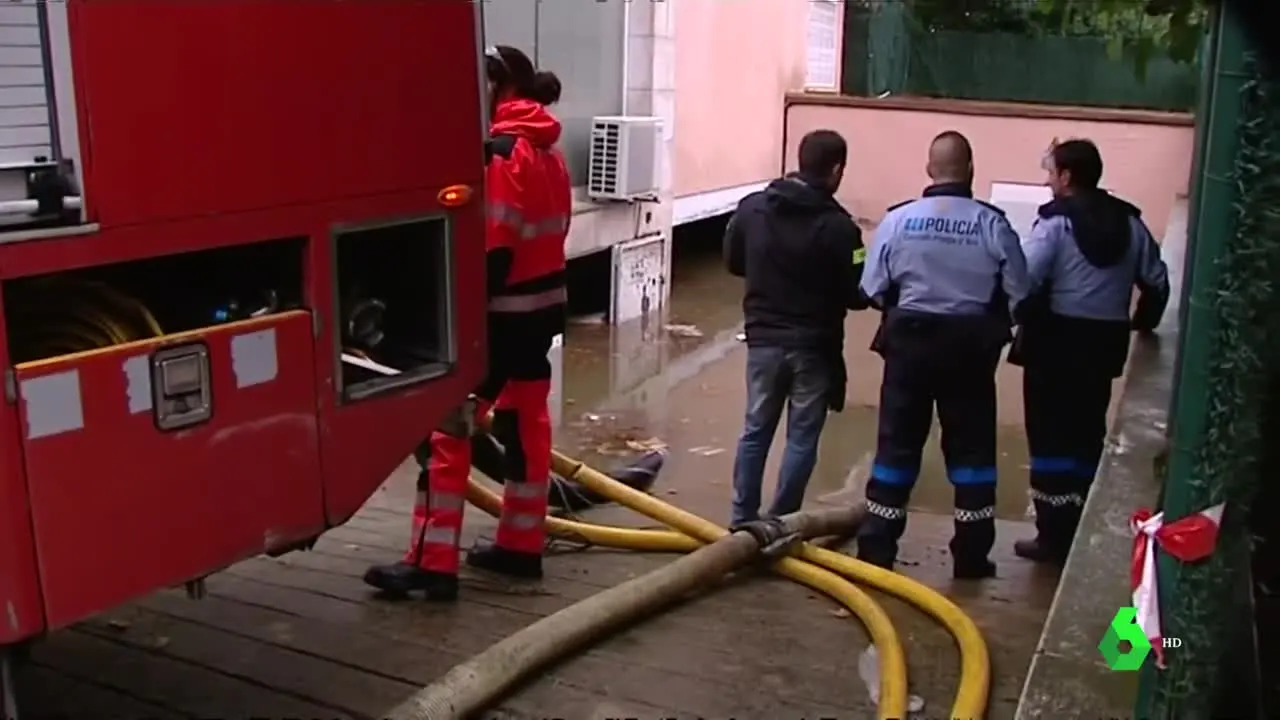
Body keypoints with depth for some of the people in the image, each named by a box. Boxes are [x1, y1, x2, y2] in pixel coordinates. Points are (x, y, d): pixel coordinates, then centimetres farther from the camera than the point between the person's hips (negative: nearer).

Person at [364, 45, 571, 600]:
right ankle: (521, 545, 22)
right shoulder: (547, 151, 13)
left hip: (502, 311, -10)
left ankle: (432, 563, -5)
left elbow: (493, 247, -22)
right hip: (541, 304, 10)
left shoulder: (500, 152, -16)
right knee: (526, 421, 13)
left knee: (447, 427, -6)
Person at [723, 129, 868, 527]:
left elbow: (732, 262, 12)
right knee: (802, 437, 7)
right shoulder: (838, 225, -16)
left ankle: (743, 519, 19)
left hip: (763, 339, 4)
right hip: (813, 346, -4)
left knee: (755, 430, 14)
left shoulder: (751, 207, -2)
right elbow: (856, 294, -11)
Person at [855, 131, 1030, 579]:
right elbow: (1018, 295, -4)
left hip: (911, 339, 0)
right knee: (972, 448, 11)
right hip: (970, 345, 0)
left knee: (897, 444, 8)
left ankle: (876, 549, 11)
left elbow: (873, 290, -3)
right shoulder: (992, 224, -8)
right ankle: (971, 555, 16)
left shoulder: (898, 219, -7)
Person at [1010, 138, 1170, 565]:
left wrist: (1020, 327, -7)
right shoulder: (1129, 222, 9)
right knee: (1089, 434, 15)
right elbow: (1157, 281, 15)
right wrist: (1142, 322, 28)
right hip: (1105, 342, 6)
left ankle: (1054, 535, 3)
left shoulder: (1056, 220, -10)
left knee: (1051, 436, 1)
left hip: (1058, 340, -6)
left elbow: (1025, 281, -19)